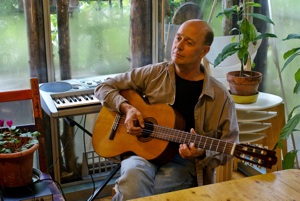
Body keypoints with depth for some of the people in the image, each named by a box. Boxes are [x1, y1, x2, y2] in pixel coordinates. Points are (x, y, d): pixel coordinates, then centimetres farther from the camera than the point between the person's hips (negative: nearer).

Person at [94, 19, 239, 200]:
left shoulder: (220, 97, -1)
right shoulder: (153, 74, 3)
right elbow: (104, 87, 9)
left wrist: (202, 153, -18)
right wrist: (126, 108, -9)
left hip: (184, 161, -1)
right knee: (133, 175, -36)